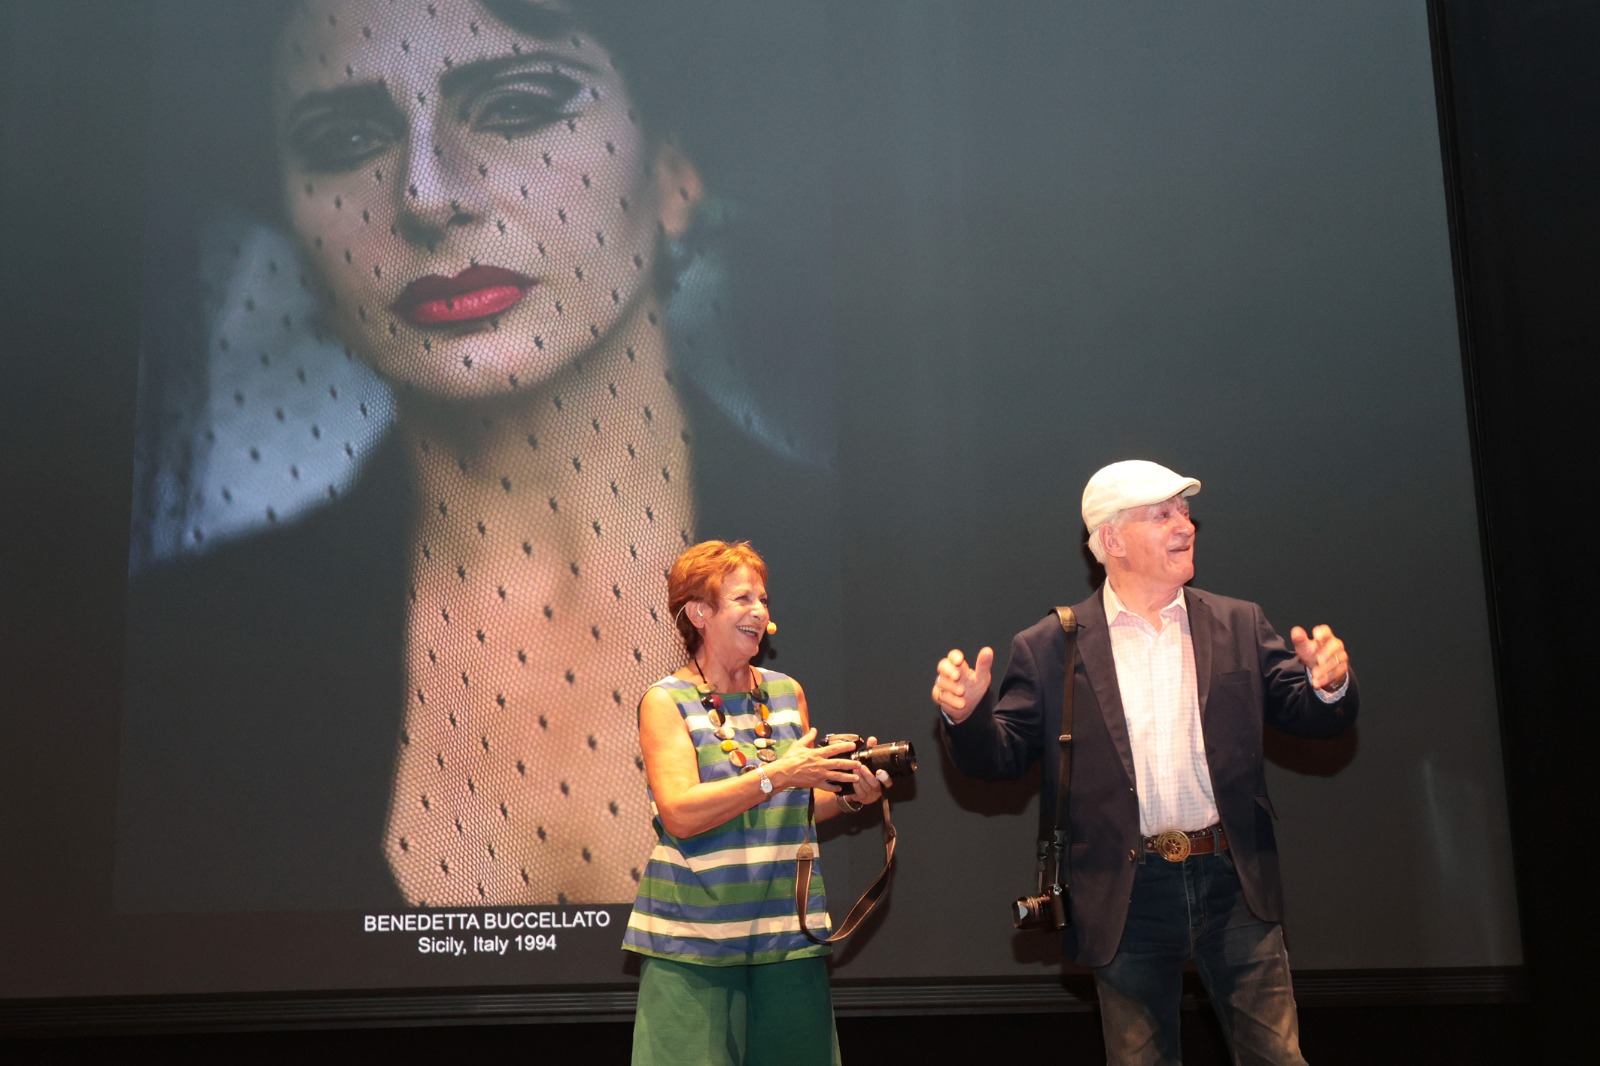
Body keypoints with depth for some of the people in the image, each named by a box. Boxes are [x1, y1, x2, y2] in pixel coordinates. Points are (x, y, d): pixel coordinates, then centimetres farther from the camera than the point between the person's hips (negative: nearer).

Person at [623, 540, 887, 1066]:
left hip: (788, 934, 4)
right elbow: (680, 814, -17)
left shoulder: (787, 693, 11)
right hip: (694, 940, -4)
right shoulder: (666, 701, -4)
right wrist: (776, 775, -23)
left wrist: (848, 796, 1)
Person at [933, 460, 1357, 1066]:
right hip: (1127, 896, -1)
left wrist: (1330, 684, -17)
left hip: (1233, 883, 2)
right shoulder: (1050, 648, 1)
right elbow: (1001, 756, 1)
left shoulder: (1239, 626, 8)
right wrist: (966, 714, -20)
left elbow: (1311, 719, 6)